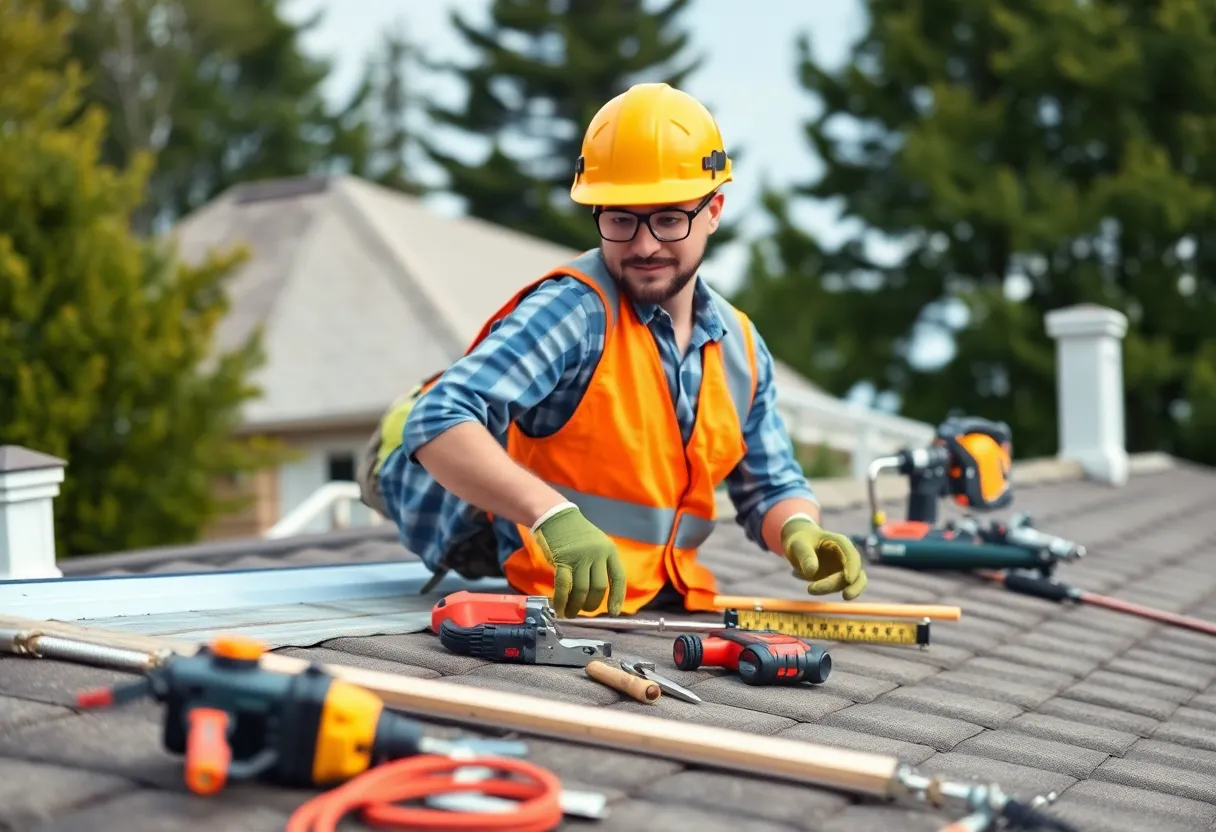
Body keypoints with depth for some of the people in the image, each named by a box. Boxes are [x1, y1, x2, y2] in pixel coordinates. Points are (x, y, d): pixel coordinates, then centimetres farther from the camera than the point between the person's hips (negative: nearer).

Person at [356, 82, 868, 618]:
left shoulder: (741, 347, 7)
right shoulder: (574, 310, -15)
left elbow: (770, 487, 17)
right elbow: (439, 421, -26)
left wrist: (799, 532, -5)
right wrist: (551, 514, -38)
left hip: (664, 607, 6)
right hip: (552, 608, -6)